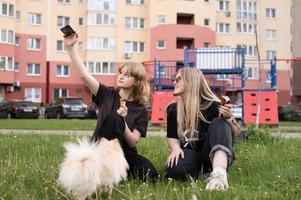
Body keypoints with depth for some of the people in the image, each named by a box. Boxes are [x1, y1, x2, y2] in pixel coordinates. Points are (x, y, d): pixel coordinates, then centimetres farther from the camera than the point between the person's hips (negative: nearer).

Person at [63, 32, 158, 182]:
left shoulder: (141, 110, 0)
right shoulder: (108, 95, 2)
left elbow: (133, 142, -8)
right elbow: (84, 75, -10)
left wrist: (122, 122, -25)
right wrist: (70, 47, -19)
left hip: (125, 154, 0)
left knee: (150, 175, -31)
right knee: (113, 118, -30)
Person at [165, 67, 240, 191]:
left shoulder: (211, 105, -6)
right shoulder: (173, 109, 4)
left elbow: (235, 133, -6)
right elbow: (172, 137, 9)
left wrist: (228, 118, -28)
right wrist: (175, 148, -15)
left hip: (212, 154, -1)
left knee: (219, 123, -29)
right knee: (175, 170, -35)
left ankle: (219, 172, -48)